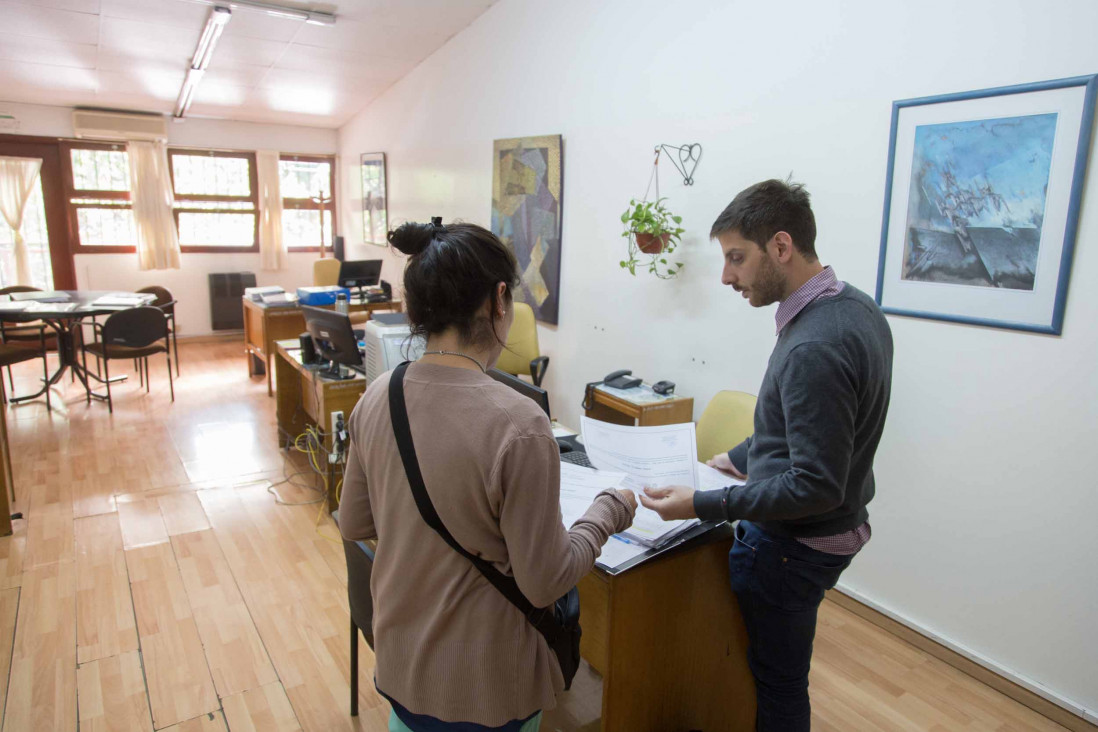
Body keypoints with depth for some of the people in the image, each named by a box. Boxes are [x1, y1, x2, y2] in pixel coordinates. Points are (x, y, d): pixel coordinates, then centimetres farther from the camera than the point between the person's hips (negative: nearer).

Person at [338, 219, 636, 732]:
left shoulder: (376, 397, -10)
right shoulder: (516, 424, -29)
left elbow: (353, 525, 3)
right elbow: (545, 583, -20)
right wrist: (611, 510, -7)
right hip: (480, 682, -4)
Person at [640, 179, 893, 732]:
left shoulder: (813, 348, -30)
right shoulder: (855, 306, 2)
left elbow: (816, 488, -28)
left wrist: (703, 505, -25)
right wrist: (742, 456, 14)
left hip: (791, 546, -9)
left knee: (778, 683, 12)